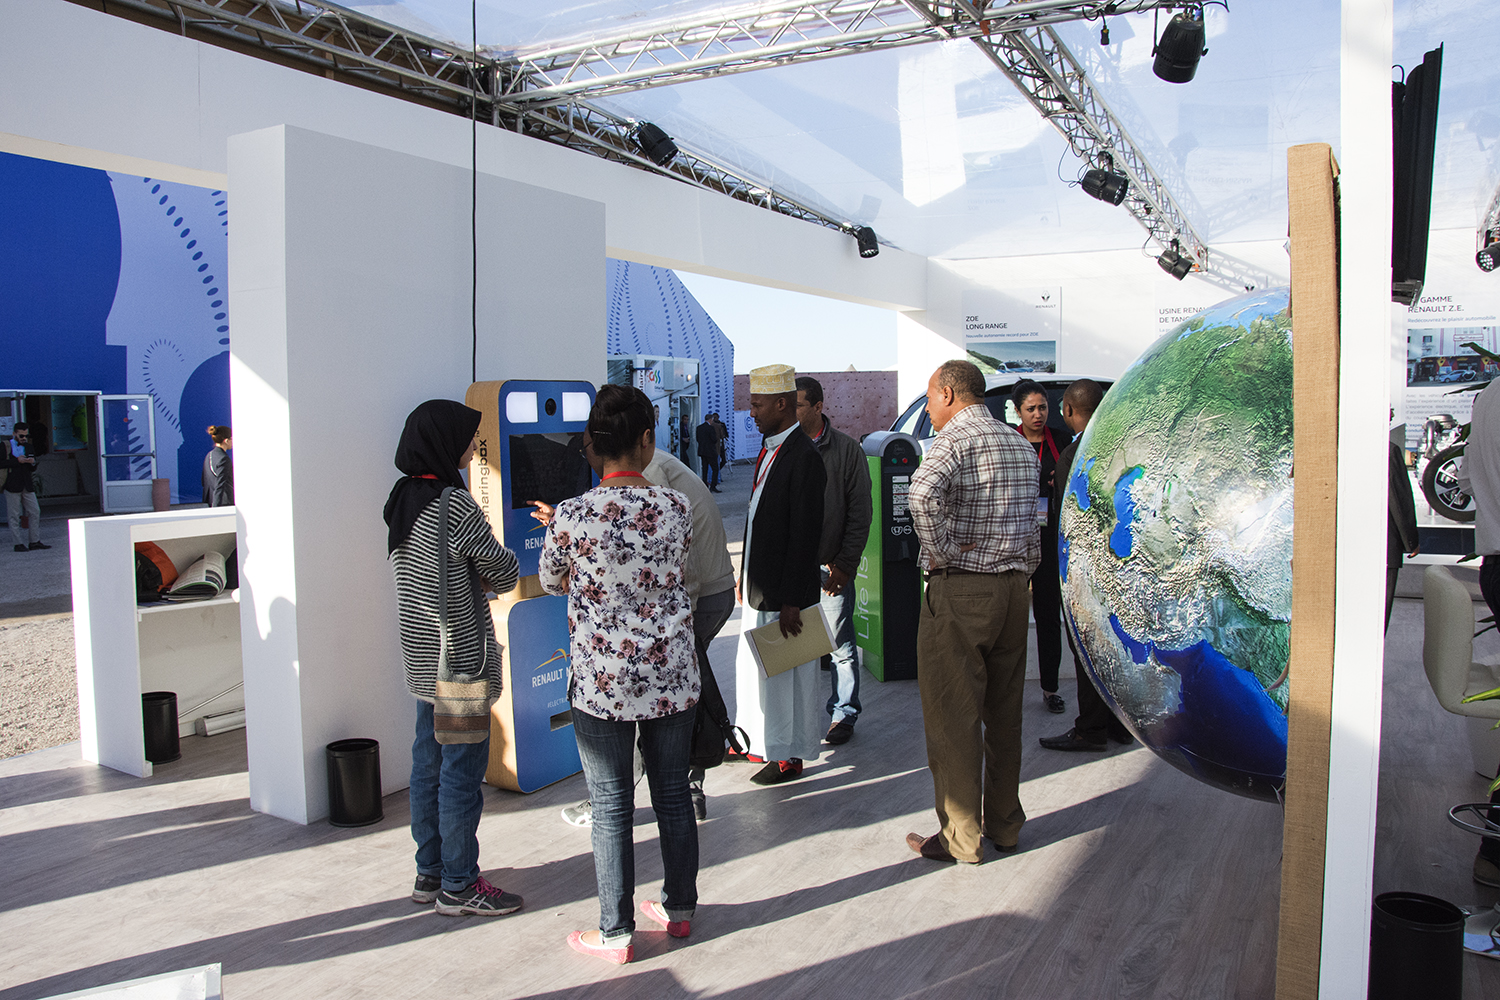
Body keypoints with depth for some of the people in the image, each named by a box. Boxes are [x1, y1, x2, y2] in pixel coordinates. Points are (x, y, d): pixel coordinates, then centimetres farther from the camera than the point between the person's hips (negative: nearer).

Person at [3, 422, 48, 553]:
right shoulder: (6, 446, 0)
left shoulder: (28, 447, 16)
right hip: (12, 486, -6)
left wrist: (33, 462, -3)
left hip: (27, 486, 6)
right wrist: (17, 460, -16)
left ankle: (34, 541, 12)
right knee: (14, 516, -1)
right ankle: (18, 543, 3)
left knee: (35, 512, 5)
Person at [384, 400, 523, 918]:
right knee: (462, 768, 1)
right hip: (461, 656, -9)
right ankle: (458, 885, 12)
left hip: (423, 655, 9)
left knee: (428, 762, 15)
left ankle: (430, 872, 27)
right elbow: (504, 571, -10)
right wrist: (486, 576, 10)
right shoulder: (454, 504, -19)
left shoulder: (404, 498, 8)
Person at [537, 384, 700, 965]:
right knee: (673, 795, 18)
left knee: (611, 808, 10)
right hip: (671, 677, 3)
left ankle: (616, 933, 23)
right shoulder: (676, 508, -9)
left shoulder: (572, 518, -16)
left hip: (602, 685, -2)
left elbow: (551, 583, 3)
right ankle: (679, 909, 35)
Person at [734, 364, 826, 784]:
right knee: (752, 666, 19)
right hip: (759, 587, 9)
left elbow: (805, 536, -21)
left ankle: (789, 755, 20)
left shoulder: (804, 457, -19)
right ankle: (758, 739, 36)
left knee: (785, 672, 5)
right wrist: (746, 575, 16)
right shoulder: (768, 449, 10)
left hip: (785, 591, -9)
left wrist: (791, 601, -21)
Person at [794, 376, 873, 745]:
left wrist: (844, 563, -7)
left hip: (831, 566, -2)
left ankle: (843, 715, 21)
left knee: (839, 645, 6)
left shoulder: (846, 449, -2)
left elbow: (861, 511, -1)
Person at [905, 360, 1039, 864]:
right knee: (1004, 713, 16)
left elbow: (923, 491, -33)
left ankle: (961, 837, 9)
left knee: (952, 717, 2)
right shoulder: (1021, 445, 13)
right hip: (1013, 587, 8)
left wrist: (939, 550, -21)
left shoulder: (954, 440, -12)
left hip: (958, 591, -8)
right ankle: (1005, 824, 26)